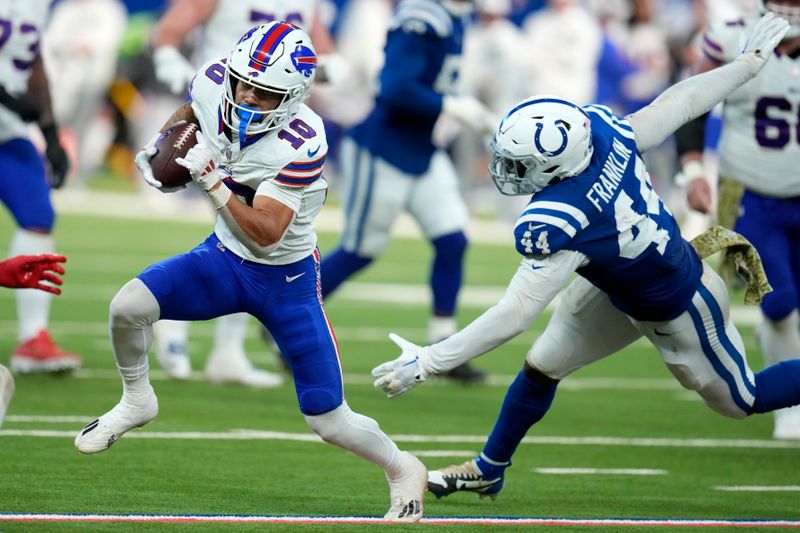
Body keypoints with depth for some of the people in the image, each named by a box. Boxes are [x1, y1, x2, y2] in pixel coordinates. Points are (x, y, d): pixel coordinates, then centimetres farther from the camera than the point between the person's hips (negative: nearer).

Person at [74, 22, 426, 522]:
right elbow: (192, 110, 12)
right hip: (225, 258, 4)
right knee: (128, 306, -21)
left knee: (331, 422, -3)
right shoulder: (214, 83, -16)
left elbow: (265, 233, -34)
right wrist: (159, 144, -5)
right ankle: (137, 401, 10)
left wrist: (211, 179, -40)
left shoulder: (301, 143, -32)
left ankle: (403, 470, 28)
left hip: (287, 279, -4)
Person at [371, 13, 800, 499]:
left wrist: (428, 363, -34)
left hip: (676, 309, -8)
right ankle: (488, 470, 33)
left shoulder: (558, 225, -41)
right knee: (543, 365, 14)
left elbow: (513, 316, -39)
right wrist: (749, 63, 5)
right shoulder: (601, 131, -24)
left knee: (742, 400, 16)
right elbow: (680, 103, -10)